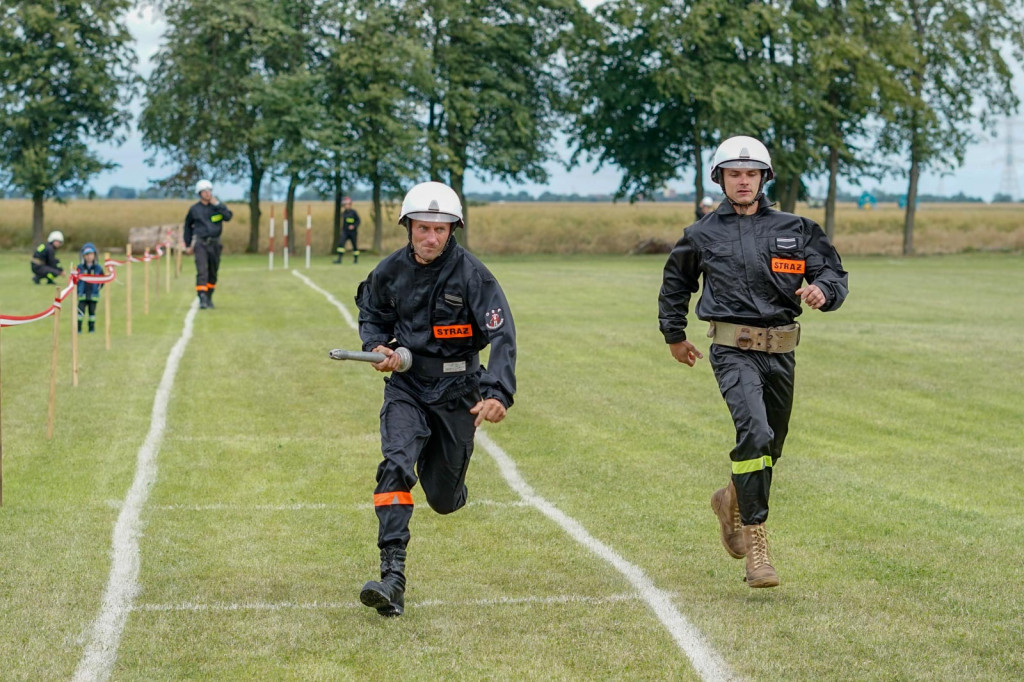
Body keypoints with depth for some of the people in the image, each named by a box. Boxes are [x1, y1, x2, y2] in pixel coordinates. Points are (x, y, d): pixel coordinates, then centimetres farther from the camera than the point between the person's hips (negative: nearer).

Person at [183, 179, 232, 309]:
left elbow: (229, 216, -14)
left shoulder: (218, 206, 5)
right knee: (202, 271, -16)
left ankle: (209, 298, 25)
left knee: (213, 273, 10)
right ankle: (202, 299, -21)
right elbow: (188, 225, 16)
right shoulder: (194, 209, 4)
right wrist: (188, 245, 15)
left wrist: (217, 204, -17)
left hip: (215, 243, 2)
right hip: (201, 243, -2)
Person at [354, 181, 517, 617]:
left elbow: (502, 336, -22)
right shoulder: (391, 271, -4)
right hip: (405, 387, 1)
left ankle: (449, 484, 50)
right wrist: (376, 345, -4)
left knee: (443, 498, 8)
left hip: (456, 392, -1)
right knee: (396, 466, -24)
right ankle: (392, 577, -29)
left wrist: (498, 393, -36)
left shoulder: (471, 274, -15)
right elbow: (371, 312, 17)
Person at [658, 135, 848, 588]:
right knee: (755, 433, -23)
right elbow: (675, 283, 23)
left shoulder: (794, 231, 8)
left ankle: (732, 500, 45)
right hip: (733, 350, -3)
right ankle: (755, 543, -20)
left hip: (780, 351, 4)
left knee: (772, 445, 14)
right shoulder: (703, 236, 6)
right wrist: (674, 335, 27)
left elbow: (834, 273, 8)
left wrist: (823, 290, -15)